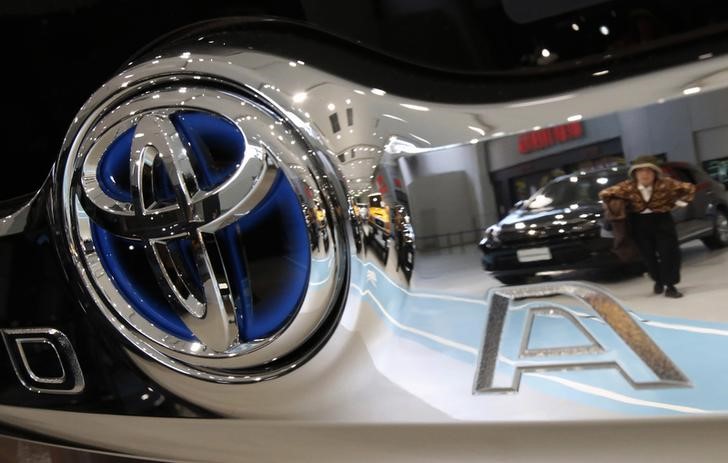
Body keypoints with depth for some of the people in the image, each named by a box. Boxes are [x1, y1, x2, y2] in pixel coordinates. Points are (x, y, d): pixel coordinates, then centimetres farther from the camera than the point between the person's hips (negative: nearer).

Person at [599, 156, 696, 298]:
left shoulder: (665, 184, -19)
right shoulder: (627, 187, -16)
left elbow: (689, 189, -7)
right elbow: (605, 194, -5)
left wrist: (678, 203, -7)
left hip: (661, 220, -1)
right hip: (639, 222, 1)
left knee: (669, 252, -7)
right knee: (648, 255, 4)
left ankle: (670, 286, 3)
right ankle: (658, 281, 29)